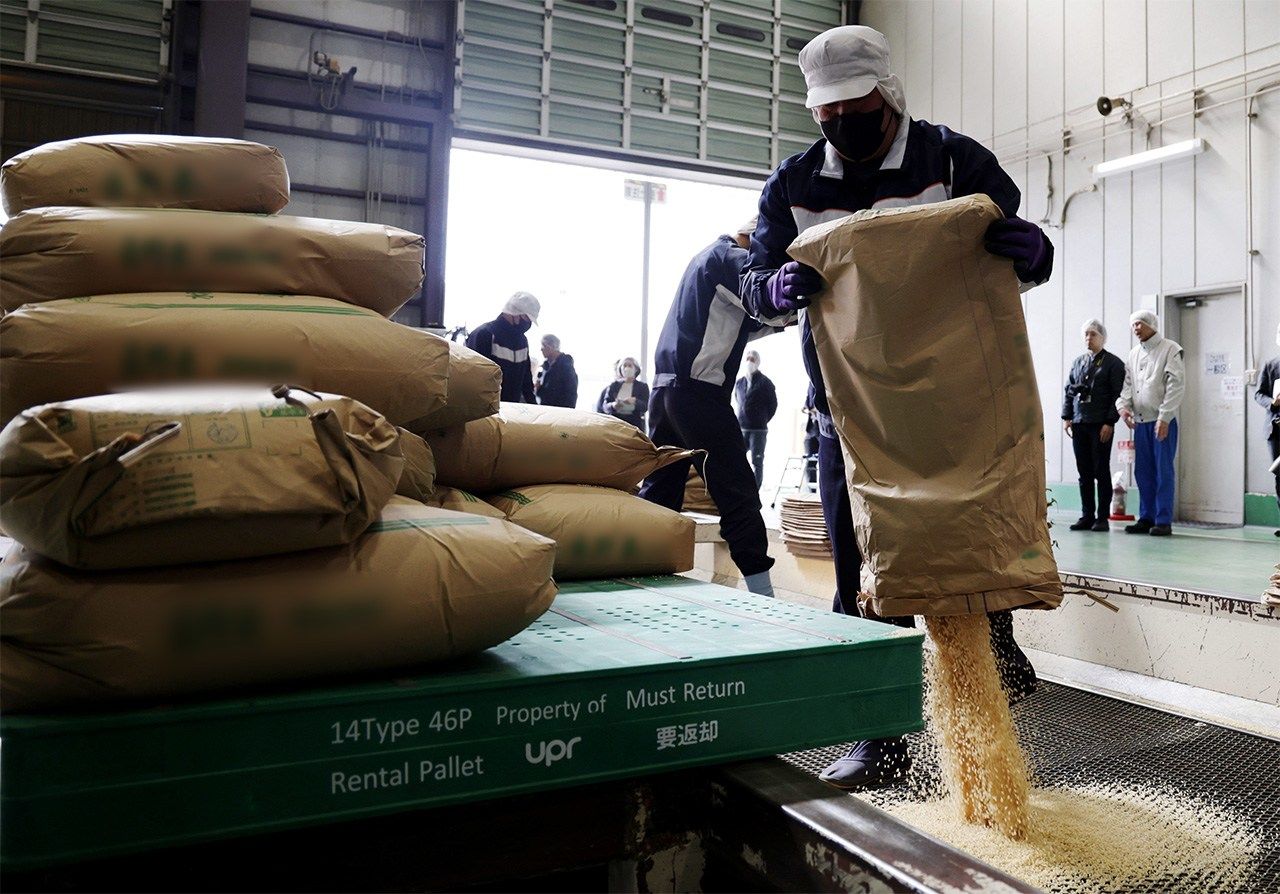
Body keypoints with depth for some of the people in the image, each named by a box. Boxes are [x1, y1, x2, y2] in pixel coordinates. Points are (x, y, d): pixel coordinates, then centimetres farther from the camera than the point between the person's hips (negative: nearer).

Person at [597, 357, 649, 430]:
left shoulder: (642, 386, 8)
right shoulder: (613, 386, 13)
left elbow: (645, 407, -3)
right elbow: (605, 406, 7)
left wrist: (635, 401, -23)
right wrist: (613, 405, -16)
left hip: (634, 423, -1)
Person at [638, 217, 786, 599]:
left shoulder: (711, 254, 24)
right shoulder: (732, 258, -5)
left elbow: (740, 325, 28)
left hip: (667, 385, 10)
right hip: (699, 391, -10)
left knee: (659, 492, 12)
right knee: (738, 492, -8)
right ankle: (761, 590, -8)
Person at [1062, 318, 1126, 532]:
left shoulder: (1113, 363, -1)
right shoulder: (1078, 362, 15)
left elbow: (1118, 394, -7)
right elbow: (1068, 391, 15)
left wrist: (1110, 422, -13)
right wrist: (1067, 417, 5)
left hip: (1101, 425, -5)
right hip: (1079, 424, 5)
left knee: (1101, 471, 0)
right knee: (1084, 472, 7)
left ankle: (1102, 518, 5)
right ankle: (1087, 516, 13)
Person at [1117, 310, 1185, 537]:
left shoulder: (1170, 349, -3)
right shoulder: (1134, 353, 15)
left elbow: (1175, 385, -10)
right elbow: (1127, 383, 16)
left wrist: (1164, 417, -16)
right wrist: (1123, 405, -3)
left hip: (1162, 421, -6)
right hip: (1140, 421, 6)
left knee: (1163, 471, -4)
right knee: (1143, 472, 8)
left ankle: (1164, 520, 0)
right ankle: (1146, 518, 16)